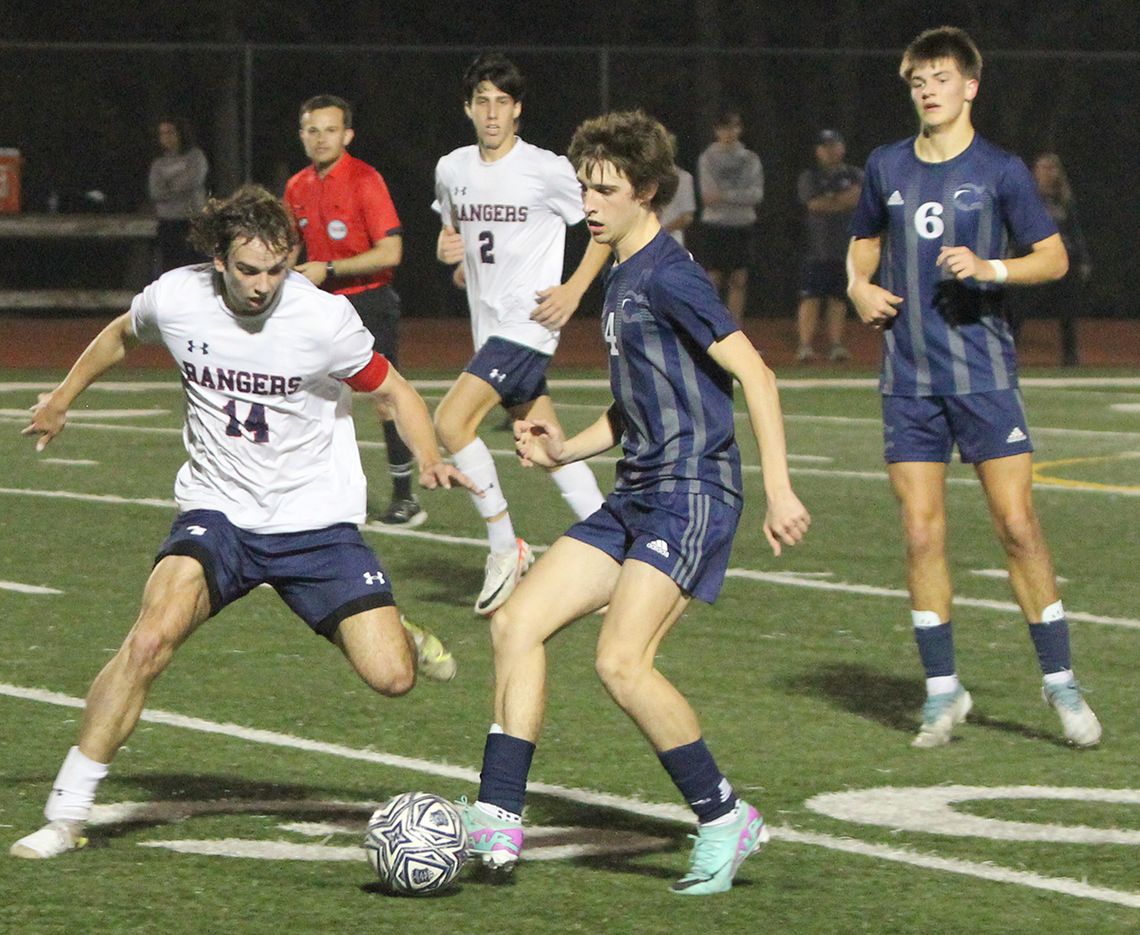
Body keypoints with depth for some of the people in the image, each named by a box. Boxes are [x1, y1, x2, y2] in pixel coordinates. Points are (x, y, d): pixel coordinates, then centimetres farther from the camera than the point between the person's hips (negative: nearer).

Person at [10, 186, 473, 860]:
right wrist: (64, 397, 29)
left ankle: (395, 635, 28)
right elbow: (122, 335, 17)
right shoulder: (175, 300, -8)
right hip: (218, 510, 1)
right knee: (151, 639, -25)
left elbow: (394, 391, -1)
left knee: (392, 677, -13)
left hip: (317, 521, -1)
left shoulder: (323, 318, -15)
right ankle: (67, 813, -16)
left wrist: (431, 459, -19)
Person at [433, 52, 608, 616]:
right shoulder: (451, 171, 9)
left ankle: (506, 548, -9)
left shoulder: (547, 170, -10)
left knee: (451, 421, -19)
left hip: (529, 321, -7)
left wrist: (574, 289, -10)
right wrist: (450, 255, 3)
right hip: (488, 325, 7)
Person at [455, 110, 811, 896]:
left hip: (693, 493, -10)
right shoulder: (621, 278, 17)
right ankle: (497, 824, 1)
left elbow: (753, 373, -18)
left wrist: (778, 488, -23)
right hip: (637, 496, 10)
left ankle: (726, 818, -4)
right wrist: (566, 449, 12)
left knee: (623, 661, -20)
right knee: (517, 623, 2)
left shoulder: (667, 276, -12)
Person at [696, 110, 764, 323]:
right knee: (714, 279, -5)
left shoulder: (750, 159, 6)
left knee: (739, 281, 3)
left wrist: (724, 196, -15)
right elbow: (708, 195, -9)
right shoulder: (708, 158, 0)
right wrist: (740, 196, -15)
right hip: (715, 224, -3)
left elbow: (756, 194, -5)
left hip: (742, 225, 3)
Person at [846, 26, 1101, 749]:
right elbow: (864, 246, 25)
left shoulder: (1000, 171, -1)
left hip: (983, 371, -3)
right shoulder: (887, 168, 10)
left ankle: (1061, 681, 2)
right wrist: (860, 289, 3)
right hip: (909, 377, 3)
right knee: (922, 533, -1)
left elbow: (1055, 257, 1)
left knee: (1017, 523, -8)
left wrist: (991, 268, -16)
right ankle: (943, 689, 9)